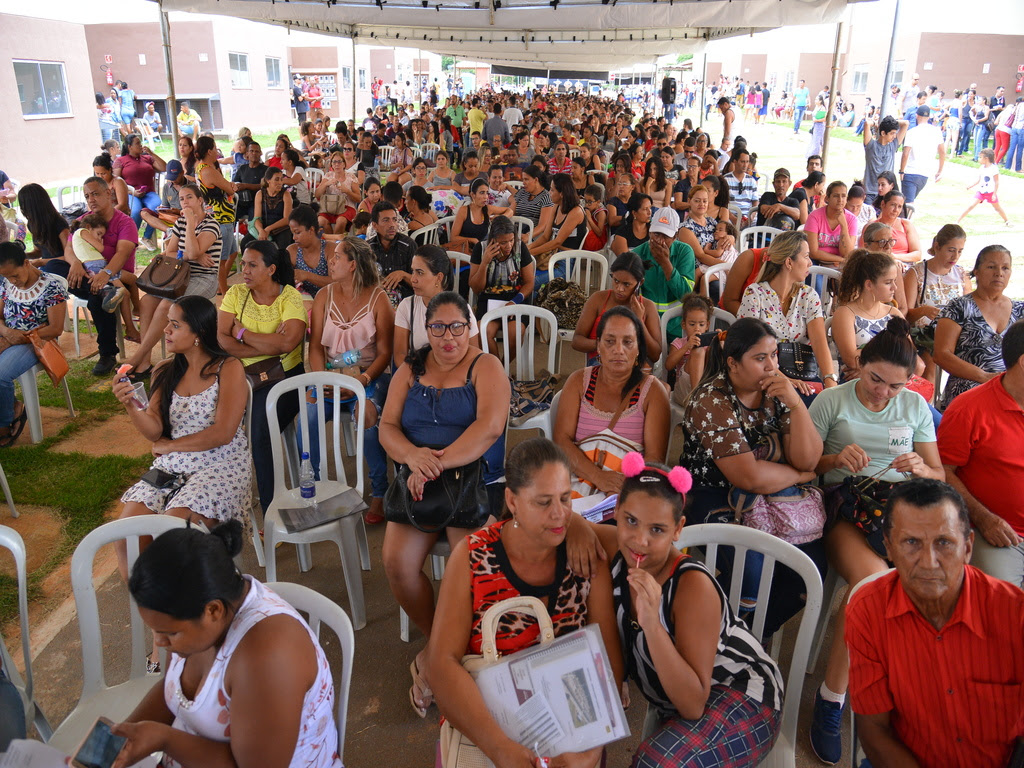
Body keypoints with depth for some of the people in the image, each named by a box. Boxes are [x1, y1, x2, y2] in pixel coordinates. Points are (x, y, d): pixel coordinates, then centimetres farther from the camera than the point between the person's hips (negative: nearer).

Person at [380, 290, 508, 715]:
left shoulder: (486, 367, 0)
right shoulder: (410, 370, 13)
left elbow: (489, 426, -16)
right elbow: (387, 426, 6)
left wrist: (438, 463, -25)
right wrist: (413, 455, -17)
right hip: (420, 483, 4)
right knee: (396, 560, -18)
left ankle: (433, 662, -5)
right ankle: (435, 639, 9)